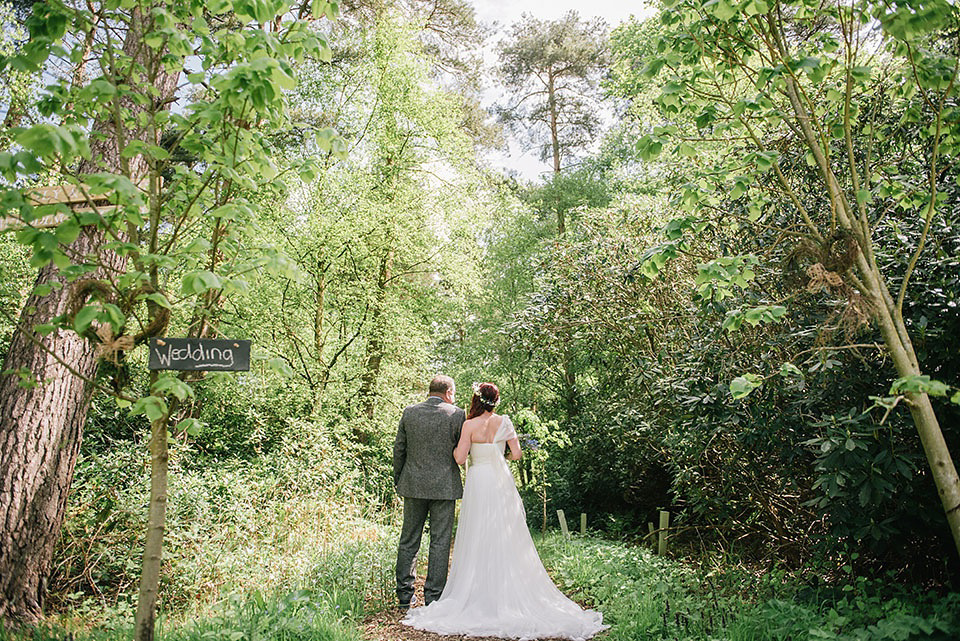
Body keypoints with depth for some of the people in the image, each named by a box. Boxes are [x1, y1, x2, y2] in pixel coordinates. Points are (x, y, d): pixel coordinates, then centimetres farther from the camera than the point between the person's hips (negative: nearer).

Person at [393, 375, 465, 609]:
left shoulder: (409, 412, 2)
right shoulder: (456, 414, -7)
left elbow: (399, 448, 5)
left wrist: (398, 480, 14)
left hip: (413, 485, 3)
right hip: (444, 486, -3)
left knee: (409, 540, 13)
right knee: (440, 542, 6)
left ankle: (404, 594, 21)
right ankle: (433, 596, 11)